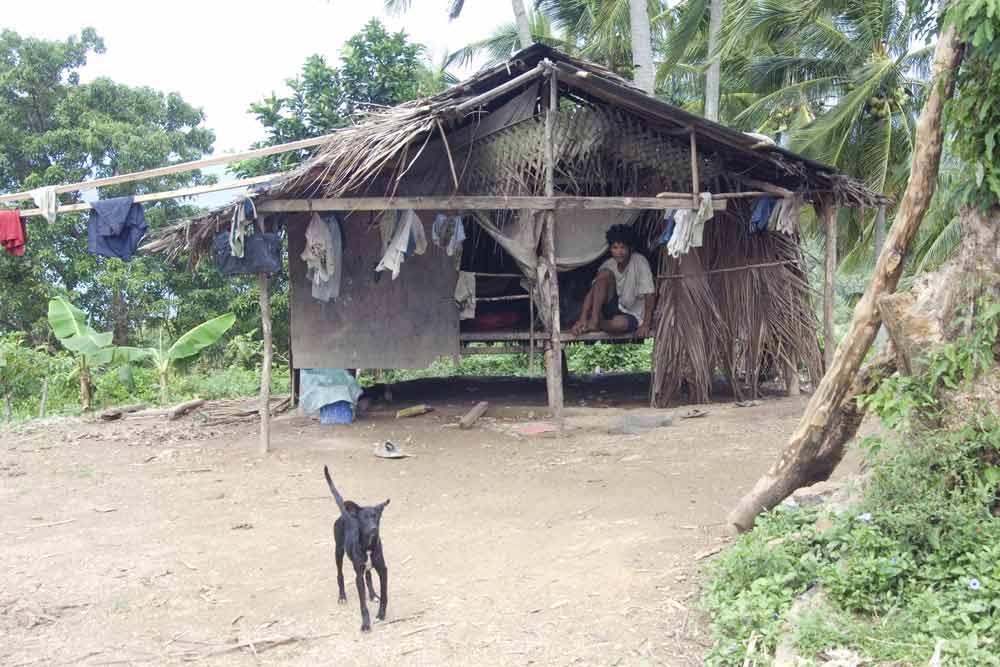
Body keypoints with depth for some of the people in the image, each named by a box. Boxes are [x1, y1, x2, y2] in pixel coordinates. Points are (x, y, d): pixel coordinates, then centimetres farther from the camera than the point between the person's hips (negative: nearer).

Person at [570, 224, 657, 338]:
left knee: (619, 323, -40)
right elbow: (592, 292, -8)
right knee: (605, 274, -21)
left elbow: (650, 294, -20)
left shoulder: (639, 262, -18)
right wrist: (583, 318, -22)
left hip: (633, 315, -4)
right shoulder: (609, 264, -4)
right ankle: (594, 319, -23)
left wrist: (645, 325, -25)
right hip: (615, 307, 4)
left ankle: (597, 324, -7)